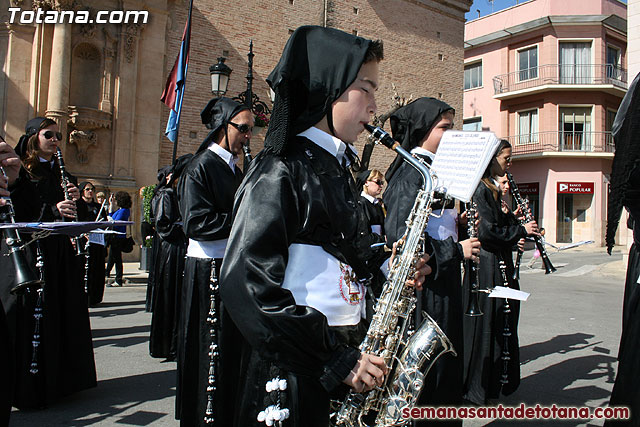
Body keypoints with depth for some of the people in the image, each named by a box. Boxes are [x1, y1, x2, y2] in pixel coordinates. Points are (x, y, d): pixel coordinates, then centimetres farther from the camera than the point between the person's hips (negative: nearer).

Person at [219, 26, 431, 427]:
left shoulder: (338, 170, 10)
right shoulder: (280, 172, -16)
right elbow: (248, 286, -22)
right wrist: (336, 361, -20)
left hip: (346, 356, 8)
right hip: (290, 375, -8)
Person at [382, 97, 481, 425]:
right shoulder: (411, 172, -15)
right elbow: (400, 235, -25)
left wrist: (457, 224, 4)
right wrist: (455, 250, -18)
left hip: (442, 282, 10)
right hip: (421, 284, -10)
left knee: (445, 367, 18)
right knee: (423, 371, 3)